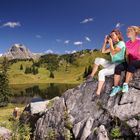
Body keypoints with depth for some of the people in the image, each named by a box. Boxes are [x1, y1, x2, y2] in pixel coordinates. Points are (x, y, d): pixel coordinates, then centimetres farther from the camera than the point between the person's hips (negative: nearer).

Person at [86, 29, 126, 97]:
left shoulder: (121, 43, -7)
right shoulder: (113, 45, 18)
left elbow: (113, 53, -21)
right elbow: (103, 51, 17)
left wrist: (110, 43, -11)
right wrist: (105, 42, 8)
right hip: (112, 64, 9)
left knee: (101, 73, -29)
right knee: (98, 59, -5)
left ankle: (98, 93, -27)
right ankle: (91, 76, -5)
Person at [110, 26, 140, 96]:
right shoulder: (127, 43, 9)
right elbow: (127, 55, 7)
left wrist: (130, 64, -19)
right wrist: (128, 63, -9)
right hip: (130, 62, 5)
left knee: (131, 64, -40)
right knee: (118, 67, -22)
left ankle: (126, 84, -35)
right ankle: (116, 87, -20)